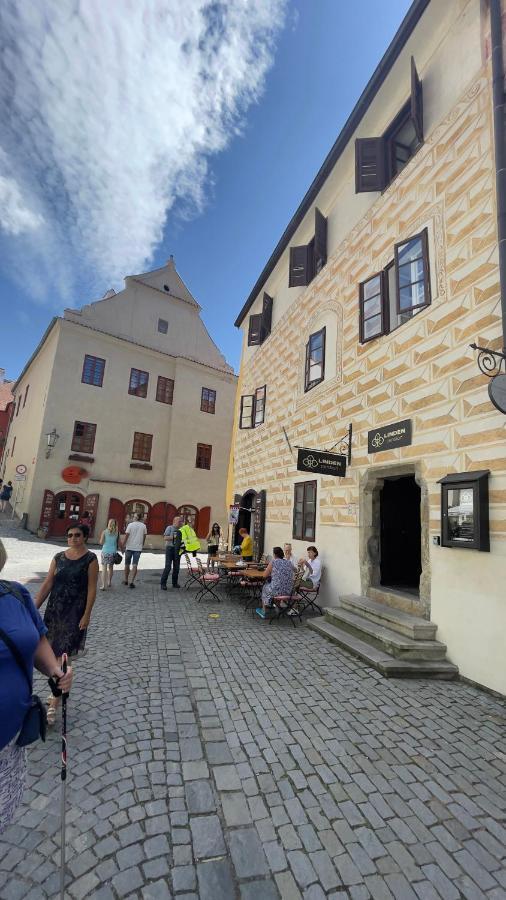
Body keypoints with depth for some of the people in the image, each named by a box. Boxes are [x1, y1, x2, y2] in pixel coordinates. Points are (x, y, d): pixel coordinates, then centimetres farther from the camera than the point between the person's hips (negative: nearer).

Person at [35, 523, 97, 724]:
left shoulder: (90, 559, -10)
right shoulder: (59, 557, 3)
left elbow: (91, 588, -10)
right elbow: (47, 584, 6)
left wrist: (86, 615, -13)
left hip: (75, 613, -5)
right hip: (54, 609, 5)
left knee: (62, 656, -4)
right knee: (54, 654, 15)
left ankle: (54, 705, 7)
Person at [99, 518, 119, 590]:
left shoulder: (104, 531, -4)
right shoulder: (117, 532, -3)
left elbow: (101, 542, -4)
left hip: (105, 551, -2)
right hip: (113, 552, 2)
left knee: (104, 568, 0)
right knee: (111, 567, 18)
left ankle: (103, 585, -6)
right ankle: (109, 582, 32)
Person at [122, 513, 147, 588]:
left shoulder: (130, 525, -4)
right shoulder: (143, 526, 1)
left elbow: (126, 536, -8)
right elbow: (144, 537, 5)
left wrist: (123, 545, -3)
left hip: (129, 547, -1)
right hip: (138, 548, 1)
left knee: (127, 564, 14)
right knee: (135, 565, 2)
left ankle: (126, 580, 27)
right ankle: (132, 581, -4)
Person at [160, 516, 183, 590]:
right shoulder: (169, 528, -3)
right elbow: (165, 538, -12)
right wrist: (174, 537, -20)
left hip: (177, 549, 6)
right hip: (170, 548, -5)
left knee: (176, 567, 8)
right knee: (168, 566, -8)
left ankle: (174, 583, 19)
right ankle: (163, 583, 0)